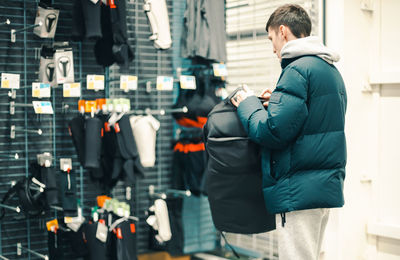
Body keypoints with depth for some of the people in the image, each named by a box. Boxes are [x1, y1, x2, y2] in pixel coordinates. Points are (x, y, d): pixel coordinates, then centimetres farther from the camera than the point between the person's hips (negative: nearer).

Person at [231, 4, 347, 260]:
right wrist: (277, 102, 14)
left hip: (300, 191, -10)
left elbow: (272, 132, -20)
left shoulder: (298, 69, -14)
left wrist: (248, 104, -2)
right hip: (327, 186, 10)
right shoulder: (332, 71, 17)